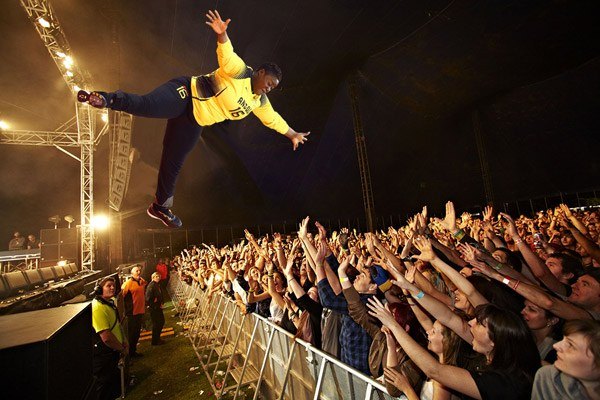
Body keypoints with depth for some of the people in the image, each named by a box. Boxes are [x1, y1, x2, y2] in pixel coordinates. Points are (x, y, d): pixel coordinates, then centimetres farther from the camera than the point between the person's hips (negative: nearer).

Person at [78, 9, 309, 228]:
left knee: (172, 164, 8)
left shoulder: (259, 102, 13)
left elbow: (273, 119, 24)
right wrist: (221, 34, -44)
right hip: (184, 94, -5)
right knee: (146, 105, -41)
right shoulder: (240, 71, -7)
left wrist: (292, 134, 28)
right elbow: (226, 56, -24)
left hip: (194, 122, 5)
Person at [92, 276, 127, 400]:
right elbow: (106, 337, -30)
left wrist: (123, 342, 5)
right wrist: (123, 349, -15)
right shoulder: (98, 307, -27)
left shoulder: (110, 303, 6)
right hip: (103, 356, -9)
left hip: (113, 353, 9)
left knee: (115, 383, 25)